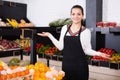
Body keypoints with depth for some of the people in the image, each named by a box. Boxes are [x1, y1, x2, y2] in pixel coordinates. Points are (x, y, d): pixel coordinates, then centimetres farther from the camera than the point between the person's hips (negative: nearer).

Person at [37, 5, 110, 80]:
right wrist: (49, 35, 3)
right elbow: (60, 47, 5)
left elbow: (87, 50, -2)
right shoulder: (64, 28, 2)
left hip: (80, 66, -3)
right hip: (66, 64, 3)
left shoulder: (86, 31, -8)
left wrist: (98, 53, -19)